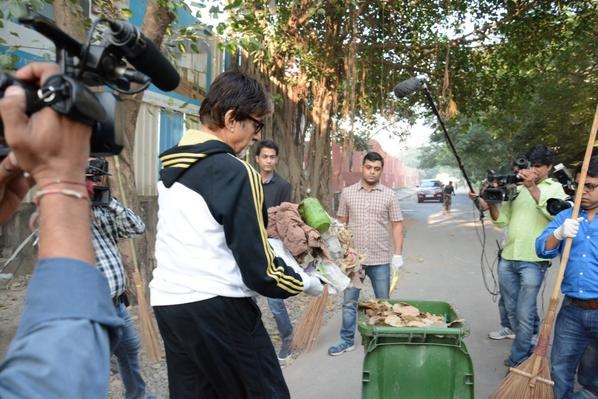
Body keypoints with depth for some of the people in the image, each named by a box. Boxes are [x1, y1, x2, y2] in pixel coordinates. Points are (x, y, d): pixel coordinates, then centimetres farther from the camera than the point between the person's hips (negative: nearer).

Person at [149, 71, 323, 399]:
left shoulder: (171, 166, 9)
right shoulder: (235, 173, -15)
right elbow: (259, 270, -15)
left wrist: (266, 239, 20)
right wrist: (304, 283, 2)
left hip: (167, 302, 8)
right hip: (217, 307, -8)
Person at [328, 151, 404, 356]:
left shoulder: (390, 195, 0)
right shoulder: (347, 193, 3)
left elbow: (397, 225, 0)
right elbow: (341, 224, 7)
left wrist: (398, 254, -6)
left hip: (381, 259, -1)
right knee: (349, 301, 9)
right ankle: (347, 340, 23)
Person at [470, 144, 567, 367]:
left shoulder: (555, 188, 3)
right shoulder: (517, 188, 13)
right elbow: (502, 220, 9)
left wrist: (532, 187, -24)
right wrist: (490, 205, -9)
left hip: (533, 261, -5)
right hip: (507, 258, 5)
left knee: (524, 314, -3)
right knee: (511, 310, 15)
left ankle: (517, 360, 13)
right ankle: (526, 349, 35)